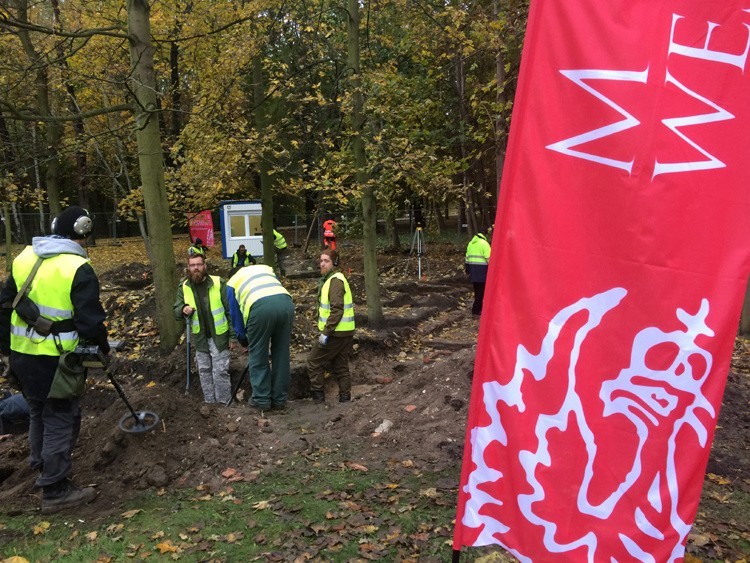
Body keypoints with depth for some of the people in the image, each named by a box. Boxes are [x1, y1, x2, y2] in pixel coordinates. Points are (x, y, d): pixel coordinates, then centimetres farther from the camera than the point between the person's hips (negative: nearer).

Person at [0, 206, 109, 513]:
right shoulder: (78, 268, -18)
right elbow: (90, 321, -17)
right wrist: (103, 348, 1)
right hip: (57, 360, -8)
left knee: (39, 410, 25)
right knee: (61, 419, 4)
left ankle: (41, 464, 45)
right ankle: (55, 492, 13)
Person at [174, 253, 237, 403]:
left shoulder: (219, 283, -13)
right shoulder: (183, 287, -2)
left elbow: (230, 311, -10)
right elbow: (175, 312, 3)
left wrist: (233, 335, -11)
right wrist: (183, 309, -21)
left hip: (219, 336, -4)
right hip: (200, 337, 4)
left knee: (220, 371, -2)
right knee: (204, 371, 13)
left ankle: (224, 402, 12)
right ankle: (209, 401, 27)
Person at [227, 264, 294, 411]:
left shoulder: (232, 282, 29)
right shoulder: (266, 268, 38)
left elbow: (235, 315, 29)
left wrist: (244, 341, 42)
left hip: (260, 306, -3)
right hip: (286, 302, 4)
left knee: (258, 356, 14)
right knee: (281, 354, 15)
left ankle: (262, 400, 20)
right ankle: (280, 400, 24)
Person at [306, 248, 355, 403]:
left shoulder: (335, 280, -15)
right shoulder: (330, 279, 16)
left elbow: (337, 310, -23)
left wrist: (326, 332, -22)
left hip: (336, 333, -10)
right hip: (345, 332, 10)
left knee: (314, 362, 3)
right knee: (340, 366, 15)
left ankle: (318, 396, 10)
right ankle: (345, 398, 20)